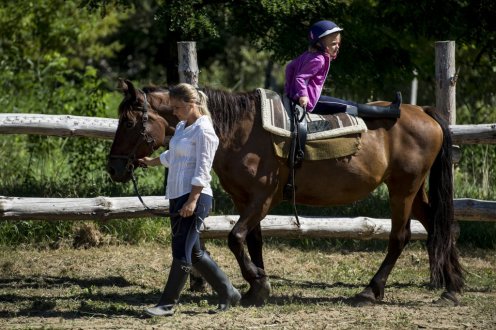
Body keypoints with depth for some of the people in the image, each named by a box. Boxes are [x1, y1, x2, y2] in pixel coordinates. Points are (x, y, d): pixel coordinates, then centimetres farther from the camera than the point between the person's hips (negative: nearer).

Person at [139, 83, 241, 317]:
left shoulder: (203, 130, -12)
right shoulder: (182, 127, 15)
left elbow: (202, 170, -18)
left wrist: (192, 200, -25)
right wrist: (151, 162, 51)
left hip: (193, 198, -10)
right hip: (176, 196, 10)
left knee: (182, 252, -7)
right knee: (193, 252, 13)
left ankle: (167, 304, -5)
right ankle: (228, 293, 21)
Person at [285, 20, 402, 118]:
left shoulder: (308, 55, 10)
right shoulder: (318, 60, -20)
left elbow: (290, 67, 17)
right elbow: (300, 77, -26)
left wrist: (289, 87, 20)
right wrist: (303, 95, -31)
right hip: (309, 101, -11)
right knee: (350, 107, -8)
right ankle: (389, 111, -6)